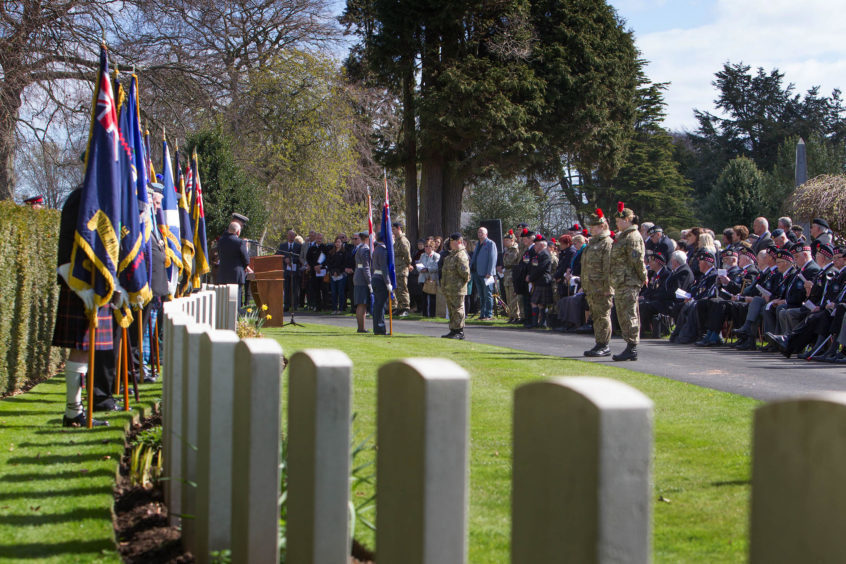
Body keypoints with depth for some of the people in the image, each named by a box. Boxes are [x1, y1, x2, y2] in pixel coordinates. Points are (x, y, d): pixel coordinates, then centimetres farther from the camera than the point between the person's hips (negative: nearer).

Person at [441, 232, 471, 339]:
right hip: (448, 289, 10)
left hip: (457, 289, -10)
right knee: (451, 310, 15)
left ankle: (459, 332, -2)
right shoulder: (451, 255, 16)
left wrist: (465, 280, -8)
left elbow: (465, 272, -23)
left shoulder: (461, 256, -17)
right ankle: (453, 330, 23)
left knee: (457, 310, -6)